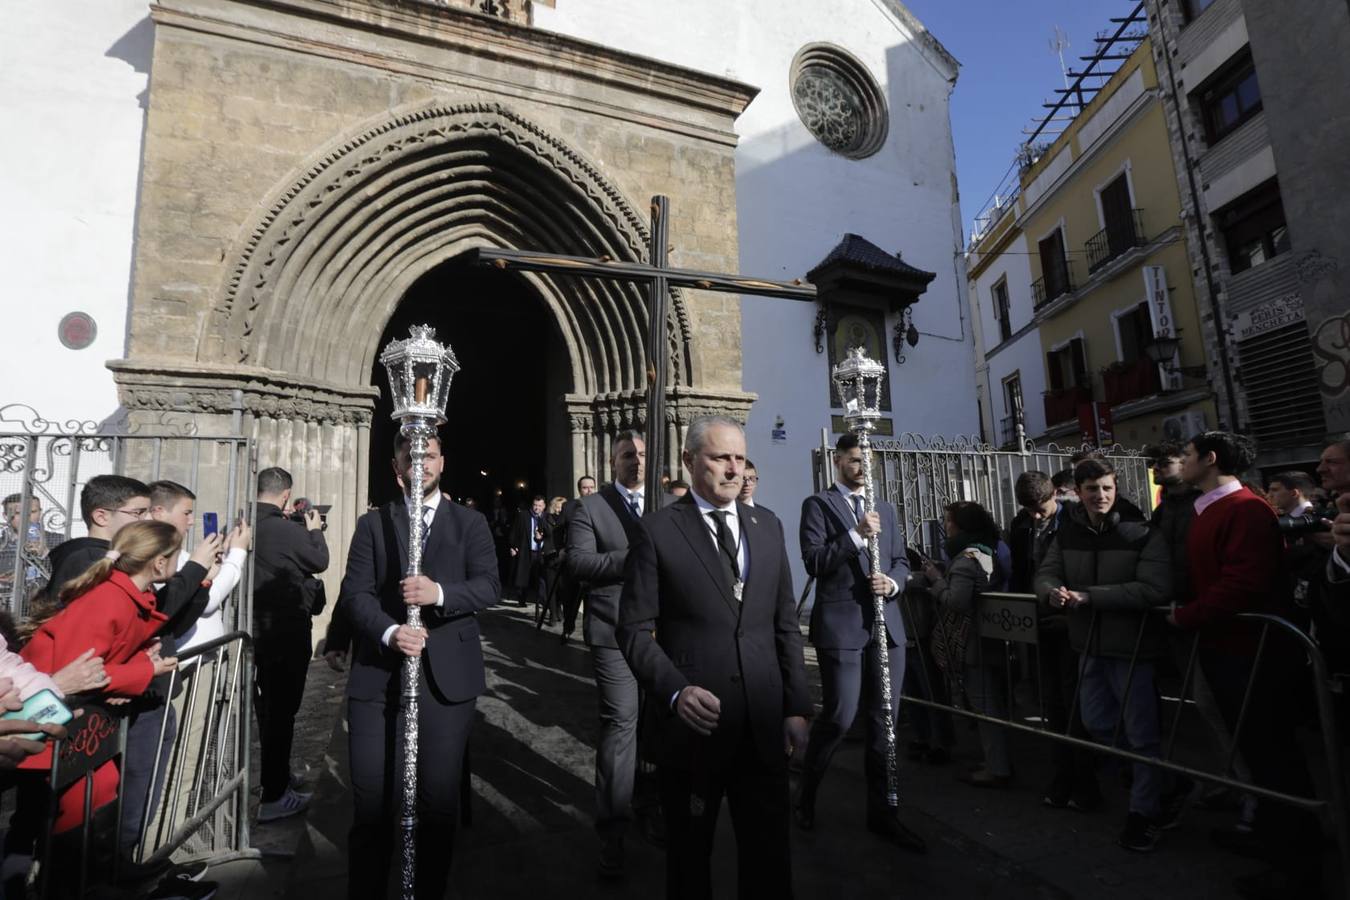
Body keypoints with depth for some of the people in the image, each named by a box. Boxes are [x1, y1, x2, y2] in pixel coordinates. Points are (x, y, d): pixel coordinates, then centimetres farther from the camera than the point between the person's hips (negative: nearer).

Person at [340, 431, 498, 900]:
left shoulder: (470, 523, 7)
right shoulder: (372, 523, 9)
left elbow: (490, 585, -4)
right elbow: (355, 592, -1)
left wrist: (440, 593, -21)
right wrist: (389, 632, -18)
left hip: (446, 677, 0)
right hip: (377, 676, 1)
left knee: (439, 802, 9)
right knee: (371, 802, 8)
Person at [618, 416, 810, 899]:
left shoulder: (768, 526, 6)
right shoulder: (657, 530, -7)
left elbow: (785, 624, 8)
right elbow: (635, 629, -8)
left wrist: (796, 706, 5)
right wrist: (675, 691, -22)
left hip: (765, 724, 3)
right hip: (693, 723, -3)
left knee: (769, 854, 15)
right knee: (690, 854, 17)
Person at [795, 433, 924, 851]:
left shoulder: (885, 509, 18)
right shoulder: (817, 504, -1)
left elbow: (901, 560, 17)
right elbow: (814, 562, -11)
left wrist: (893, 581, -4)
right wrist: (857, 534, -19)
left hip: (886, 624, 6)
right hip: (841, 624, -6)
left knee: (884, 719, 10)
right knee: (840, 716, -5)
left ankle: (881, 811, 24)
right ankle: (805, 795, 21)